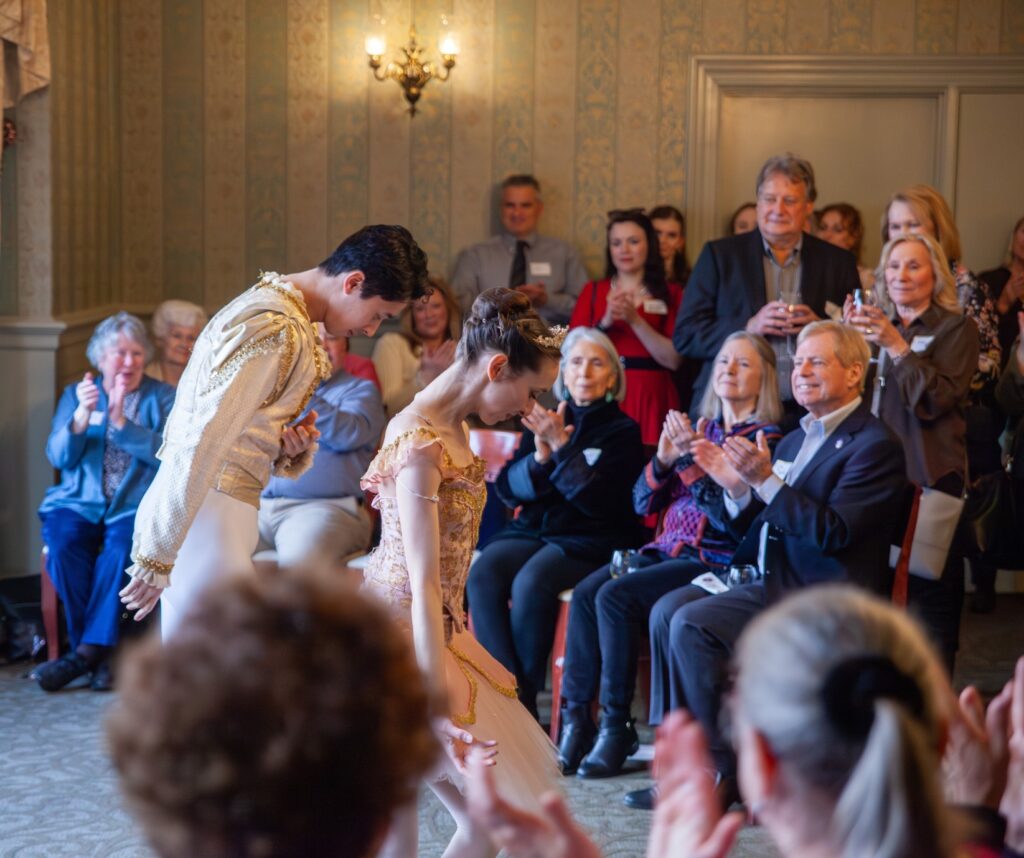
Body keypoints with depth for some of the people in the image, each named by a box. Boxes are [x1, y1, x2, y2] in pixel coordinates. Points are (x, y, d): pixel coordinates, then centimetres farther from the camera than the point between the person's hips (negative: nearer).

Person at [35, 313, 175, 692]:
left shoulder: (163, 397, 10)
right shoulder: (76, 394, 15)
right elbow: (58, 457, 1)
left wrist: (121, 422, -16)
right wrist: (82, 416, -16)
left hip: (138, 504, -2)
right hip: (79, 503, 2)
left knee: (122, 545, -34)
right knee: (63, 544, -30)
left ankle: (87, 652, -30)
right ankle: (100, 654, -22)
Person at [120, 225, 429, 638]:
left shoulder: (273, 302, 16)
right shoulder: (277, 328, -16)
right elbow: (203, 441, -21)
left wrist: (292, 446, 0)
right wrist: (157, 557, -21)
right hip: (206, 517, -10)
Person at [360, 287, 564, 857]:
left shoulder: (454, 427, 10)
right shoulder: (421, 442, -20)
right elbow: (424, 584, -23)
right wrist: (438, 703, -24)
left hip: (438, 631, 10)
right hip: (403, 638, -10)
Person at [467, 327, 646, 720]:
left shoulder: (623, 431, 1)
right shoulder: (544, 421, 14)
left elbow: (599, 502, -13)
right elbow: (507, 489, 7)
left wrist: (562, 447, -20)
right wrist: (539, 457, -12)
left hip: (588, 540, -4)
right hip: (532, 528, 4)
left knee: (531, 584, -32)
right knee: (482, 575, -26)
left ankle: (524, 699, -18)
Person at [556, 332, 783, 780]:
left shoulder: (766, 440, -1)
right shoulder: (699, 428, 17)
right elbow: (643, 503, 14)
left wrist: (692, 462, -18)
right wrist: (663, 461, -5)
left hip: (717, 559, -6)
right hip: (667, 549, 6)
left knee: (616, 596, -26)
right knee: (586, 592, -19)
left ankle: (616, 725, -17)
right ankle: (576, 717, -17)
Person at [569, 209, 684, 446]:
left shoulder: (670, 294, 6)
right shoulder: (593, 291, 11)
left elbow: (673, 360, -5)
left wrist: (635, 320, -13)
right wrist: (606, 322, -14)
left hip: (650, 400, -1)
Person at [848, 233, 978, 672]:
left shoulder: (956, 328, 2)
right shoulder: (880, 328, 18)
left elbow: (936, 400, -10)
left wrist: (897, 346, -15)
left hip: (931, 480, -5)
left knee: (930, 601, -5)